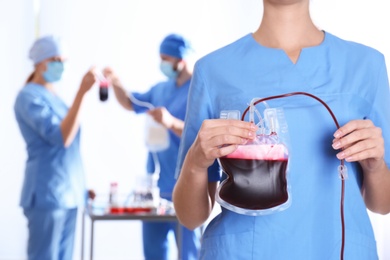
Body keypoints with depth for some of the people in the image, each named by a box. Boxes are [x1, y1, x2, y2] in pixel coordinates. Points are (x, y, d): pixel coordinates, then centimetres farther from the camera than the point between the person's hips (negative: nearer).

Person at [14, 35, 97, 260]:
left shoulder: (53, 97, 15)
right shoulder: (29, 97, -10)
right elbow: (61, 138, -22)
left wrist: (79, 185, 20)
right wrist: (82, 92, -24)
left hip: (67, 194, 8)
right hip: (47, 195, -8)